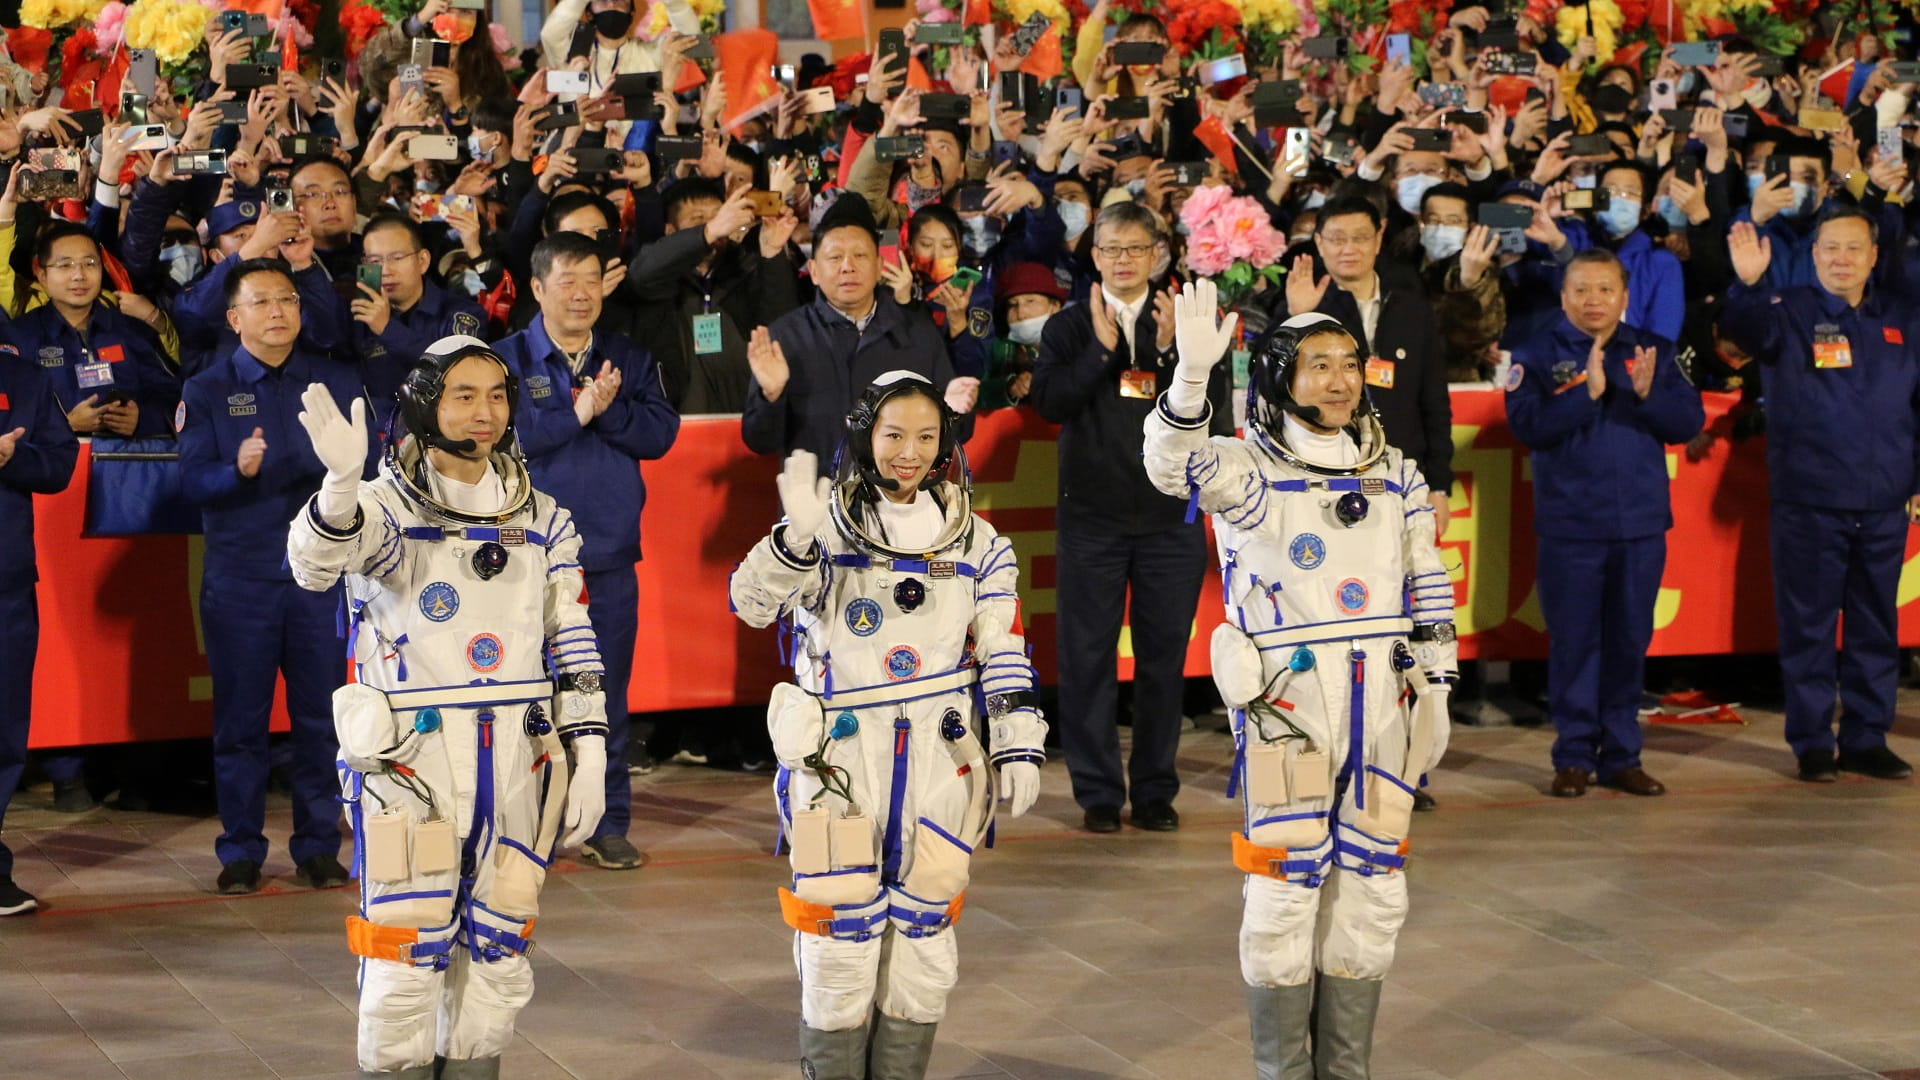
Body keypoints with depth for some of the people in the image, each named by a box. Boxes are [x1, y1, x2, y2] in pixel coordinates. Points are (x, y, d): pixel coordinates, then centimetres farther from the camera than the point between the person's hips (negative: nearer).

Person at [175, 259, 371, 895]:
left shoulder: (337, 384, 9)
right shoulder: (207, 391, 6)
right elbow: (192, 481, -3)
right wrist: (238, 469, -22)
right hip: (240, 576, -1)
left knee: (320, 716, 2)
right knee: (240, 717, 2)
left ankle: (318, 847, 11)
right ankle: (240, 852, 11)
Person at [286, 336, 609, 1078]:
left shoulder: (541, 521, 10)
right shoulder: (389, 507, -5)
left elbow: (573, 648, 13)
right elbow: (317, 563, -26)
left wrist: (589, 756, 6)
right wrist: (342, 480, -46)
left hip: (517, 765, 5)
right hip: (412, 764, -4)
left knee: (498, 953, 10)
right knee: (408, 954, -5)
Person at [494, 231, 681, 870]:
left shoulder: (631, 360, 11)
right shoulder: (507, 360, 2)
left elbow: (661, 433, -1)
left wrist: (609, 409, -15)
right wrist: (579, 412, -15)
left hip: (610, 552, 3)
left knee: (608, 692, 5)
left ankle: (610, 824, 12)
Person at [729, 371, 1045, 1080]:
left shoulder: (976, 543, 7)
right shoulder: (828, 526, -3)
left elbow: (1003, 653, 9)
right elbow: (753, 601, -17)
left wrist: (1018, 747, 2)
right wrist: (797, 538, -35)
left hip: (939, 759, 3)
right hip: (840, 760, -3)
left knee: (922, 934, 8)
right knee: (841, 935, -2)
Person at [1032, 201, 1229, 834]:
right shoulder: (1069, 327, 7)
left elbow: (1211, 409, -2)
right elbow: (1049, 401, -7)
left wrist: (1171, 351, -13)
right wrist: (1102, 348, -14)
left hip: (1171, 514, 1)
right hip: (1091, 514, -1)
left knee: (1164, 656, 3)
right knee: (1088, 656, -1)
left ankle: (1155, 790, 12)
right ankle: (1098, 793, 6)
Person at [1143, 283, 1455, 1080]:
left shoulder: (1395, 478, 11)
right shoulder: (1250, 471, -5)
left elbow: (1427, 590, 15)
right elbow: (1175, 465, -25)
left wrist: (1434, 692, 12)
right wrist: (1192, 373, -41)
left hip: (1379, 709, 5)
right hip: (1287, 706, -5)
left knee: (1370, 892, 9)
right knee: (1287, 892, -3)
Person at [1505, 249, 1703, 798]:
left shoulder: (1654, 352, 8)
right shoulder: (1538, 355, 0)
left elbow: (1689, 422, 2)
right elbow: (1527, 425, -12)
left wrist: (1646, 393, -16)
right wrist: (1588, 392, -22)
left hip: (1642, 524, 3)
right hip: (1569, 525, -2)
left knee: (1630, 642, 8)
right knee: (1573, 642, 1)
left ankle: (1621, 756, 16)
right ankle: (1574, 756, 9)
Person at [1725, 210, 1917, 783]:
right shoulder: (1790, 312, -2)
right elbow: (1746, 329, -24)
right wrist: (1747, 286, -44)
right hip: (1808, 504, -3)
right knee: (1809, 627, 1)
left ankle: (1867, 739, 18)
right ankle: (1812, 744, 9)